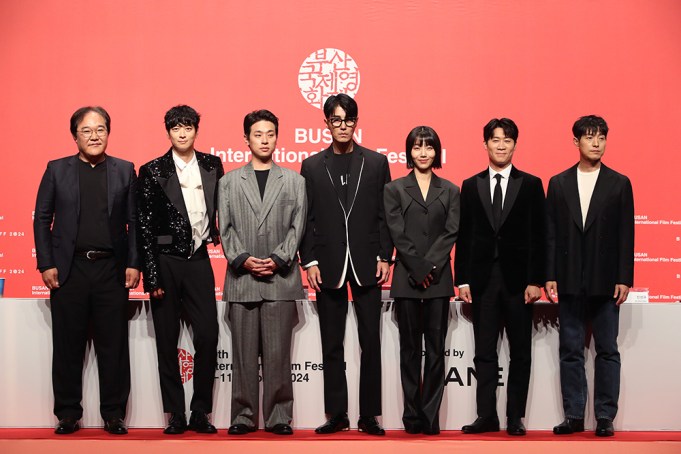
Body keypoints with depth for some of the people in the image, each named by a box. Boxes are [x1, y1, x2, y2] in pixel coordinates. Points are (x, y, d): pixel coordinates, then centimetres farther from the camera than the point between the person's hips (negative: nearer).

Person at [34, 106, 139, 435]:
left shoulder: (125, 171, 7)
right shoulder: (57, 170, 7)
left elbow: (135, 222, 5)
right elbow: (42, 219, 6)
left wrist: (133, 263, -3)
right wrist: (46, 264, -2)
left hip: (112, 269, 0)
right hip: (69, 270, 0)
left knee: (113, 346, 4)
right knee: (68, 346, 6)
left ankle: (113, 415, 13)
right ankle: (68, 415, 16)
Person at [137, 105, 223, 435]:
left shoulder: (212, 166, 6)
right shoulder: (153, 171, -2)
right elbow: (145, 226, -4)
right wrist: (151, 275, -8)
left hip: (198, 259, 2)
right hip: (166, 262, -2)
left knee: (208, 336, -4)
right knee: (167, 342, 4)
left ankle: (200, 412, 8)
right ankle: (176, 416, 12)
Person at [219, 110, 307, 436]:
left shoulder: (295, 181, 11)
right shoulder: (228, 182, 13)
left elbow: (297, 228, 4)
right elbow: (225, 229, 6)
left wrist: (277, 259, -9)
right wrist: (243, 259, -9)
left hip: (281, 278, -1)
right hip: (242, 278, 1)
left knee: (278, 353, -1)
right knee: (244, 353, 3)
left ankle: (278, 416, 5)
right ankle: (244, 415, 10)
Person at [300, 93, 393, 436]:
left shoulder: (377, 163, 5)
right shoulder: (312, 166, 6)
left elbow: (385, 214, 3)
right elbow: (307, 219, 4)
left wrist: (385, 257, -4)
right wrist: (309, 261, -4)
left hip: (367, 263, -1)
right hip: (328, 265, 1)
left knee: (371, 343, 2)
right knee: (332, 345, 6)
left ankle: (369, 416, 9)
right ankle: (336, 414, 14)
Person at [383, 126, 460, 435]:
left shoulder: (450, 191, 9)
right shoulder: (394, 189, 6)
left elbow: (451, 232, 0)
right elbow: (398, 234, -2)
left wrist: (430, 266, -13)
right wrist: (418, 269, -11)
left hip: (438, 280, 1)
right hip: (407, 279, -1)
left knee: (436, 348, 1)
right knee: (410, 348, 4)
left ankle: (431, 416, 6)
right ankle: (412, 415, 9)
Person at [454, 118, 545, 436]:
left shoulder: (530, 185, 4)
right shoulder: (470, 186, 8)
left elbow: (537, 236, -1)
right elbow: (464, 236, 7)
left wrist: (535, 280, -7)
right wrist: (462, 279, 0)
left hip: (517, 279, -1)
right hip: (482, 278, 1)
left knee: (520, 352, 5)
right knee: (484, 352, 4)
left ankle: (515, 417, 12)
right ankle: (486, 416, 10)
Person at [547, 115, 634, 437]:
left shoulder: (619, 183, 4)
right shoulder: (558, 183, 7)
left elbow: (626, 235, 1)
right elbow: (551, 233, 5)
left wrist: (624, 278, -5)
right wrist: (549, 276, -2)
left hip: (605, 281, -1)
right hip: (570, 281, 1)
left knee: (607, 350, 3)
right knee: (570, 351, 5)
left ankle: (605, 417, 9)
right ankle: (574, 416, 12)